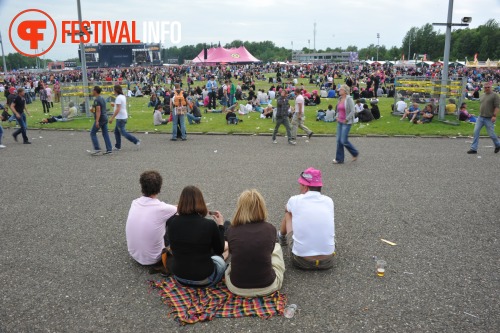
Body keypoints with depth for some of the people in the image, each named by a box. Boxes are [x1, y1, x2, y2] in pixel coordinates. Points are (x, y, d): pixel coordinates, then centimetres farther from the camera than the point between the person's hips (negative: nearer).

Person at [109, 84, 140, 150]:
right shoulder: (123, 96, 10)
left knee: (123, 132, -5)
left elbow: (118, 109, -23)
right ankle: (117, 146, 18)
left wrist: (112, 118, -21)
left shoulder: (118, 98, -18)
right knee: (116, 131, 15)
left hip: (120, 118, -10)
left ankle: (136, 141, -8)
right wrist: (114, 105, 16)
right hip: (124, 117, 10)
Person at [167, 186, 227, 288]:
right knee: (219, 259, 30)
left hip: (179, 277, 3)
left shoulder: (172, 222, -12)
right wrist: (220, 226, 6)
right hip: (204, 280, -3)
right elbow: (219, 250, -2)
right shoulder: (210, 225, -20)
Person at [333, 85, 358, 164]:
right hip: (339, 122, 8)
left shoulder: (349, 99, -11)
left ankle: (355, 153, 15)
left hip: (346, 123, -8)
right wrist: (337, 117, 9)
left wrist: (346, 119, -15)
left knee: (344, 141, -8)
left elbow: (352, 111, -16)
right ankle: (339, 159, 12)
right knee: (339, 140, 6)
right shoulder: (340, 99, 11)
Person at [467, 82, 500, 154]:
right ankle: (473, 149, -1)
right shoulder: (482, 95, 13)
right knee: (476, 132, -3)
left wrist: (494, 115, -20)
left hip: (489, 119, -6)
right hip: (480, 117, 6)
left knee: (491, 134, 2)